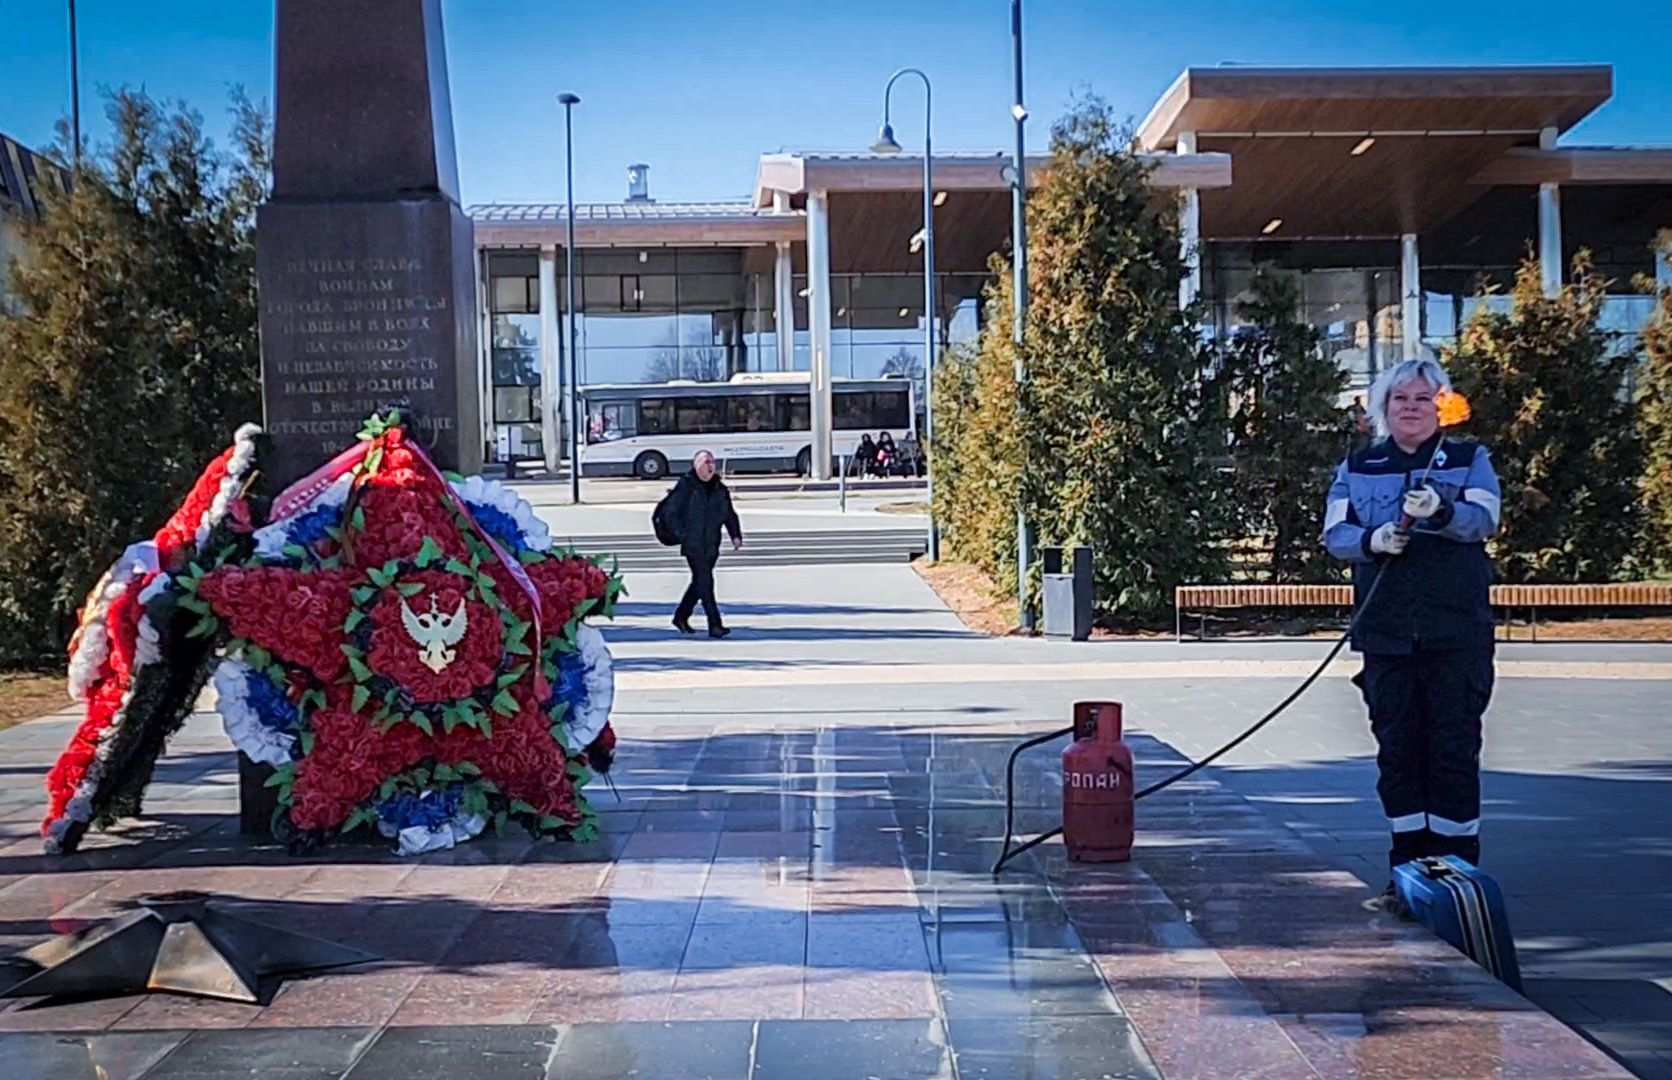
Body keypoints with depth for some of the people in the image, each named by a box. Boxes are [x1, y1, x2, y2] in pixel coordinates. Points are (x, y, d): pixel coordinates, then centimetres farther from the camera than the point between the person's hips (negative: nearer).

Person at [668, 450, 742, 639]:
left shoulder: (720, 488, 11)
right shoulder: (686, 485, -4)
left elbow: (729, 514, 13)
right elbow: (673, 512, -5)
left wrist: (736, 535, -1)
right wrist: (681, 535, -10)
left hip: (711, 546, 6)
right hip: (693, 545, -6)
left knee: (699, 582, 14)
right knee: (705, 583, -11)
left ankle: (681, 616, 31)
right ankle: (715, 625, -12)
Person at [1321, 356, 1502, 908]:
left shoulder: (1470, 459, 8)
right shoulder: (1358, 467, 14)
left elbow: (1483, 518, -9)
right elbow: (1334, 533, 5)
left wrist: (1440, 512, -29)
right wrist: (1372, 540, -16)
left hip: (1457, 631, -2)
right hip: (1386, 630, 2)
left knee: (1455, 746, -3)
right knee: (1397, 747, 4)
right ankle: (1407, 868, 13)